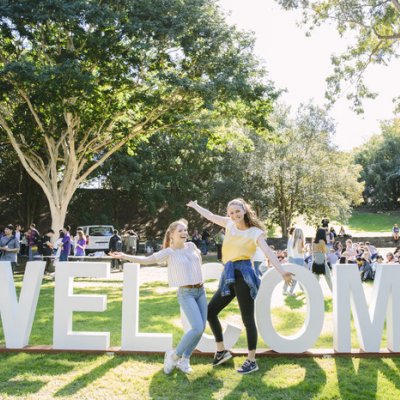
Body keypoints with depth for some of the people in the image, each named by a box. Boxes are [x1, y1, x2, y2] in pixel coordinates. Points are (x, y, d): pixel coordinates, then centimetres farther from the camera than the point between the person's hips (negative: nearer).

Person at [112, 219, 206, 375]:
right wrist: (125, 256, -24)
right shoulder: (169, 252, -8)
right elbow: (146, 259, -15)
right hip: (186, 293, -6)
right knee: (197, 328, -19)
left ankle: (184, 359, 14)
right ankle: (174, 355, 1)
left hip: (201, 290, 6)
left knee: (202, 328, 1)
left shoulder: (191, 246, 7)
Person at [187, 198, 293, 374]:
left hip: (243, 274, -7)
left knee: (247, 319, -5)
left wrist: (282, 271, -28)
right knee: (210, 311, 12)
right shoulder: (230, 224, 15)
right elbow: (210, 216, 29)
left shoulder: (255, 232, -1)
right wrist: (195, 206, 41)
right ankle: (221, 350, 24)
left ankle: (251, 361, 5)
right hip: (229, 275, 7)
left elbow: (268, 252, -14)